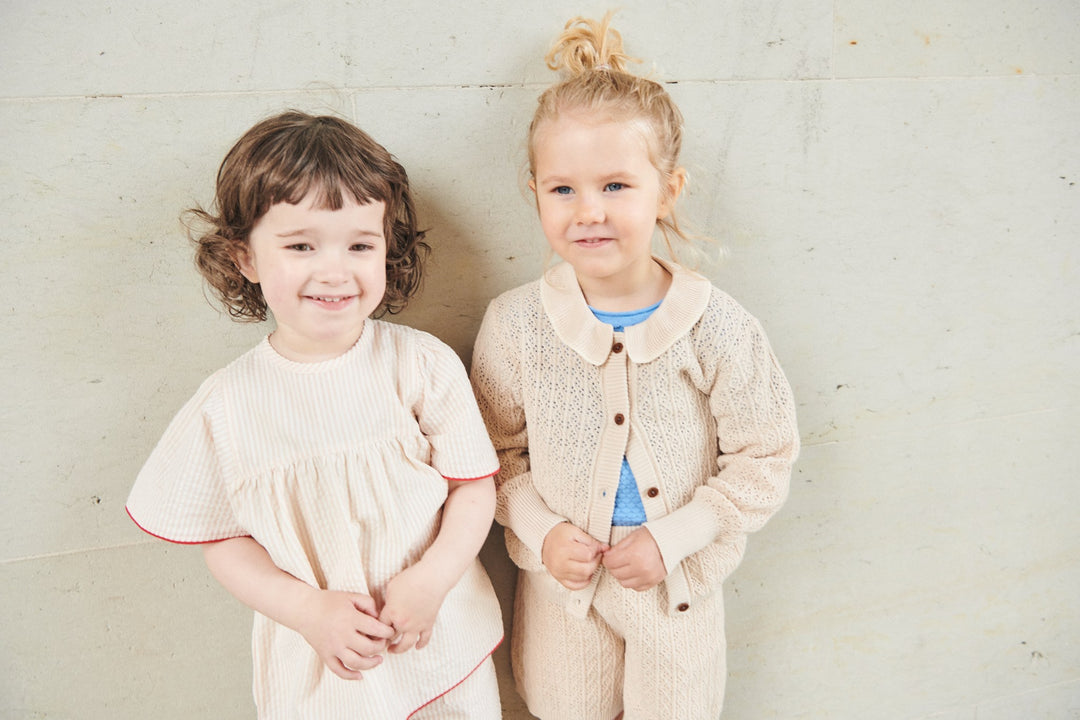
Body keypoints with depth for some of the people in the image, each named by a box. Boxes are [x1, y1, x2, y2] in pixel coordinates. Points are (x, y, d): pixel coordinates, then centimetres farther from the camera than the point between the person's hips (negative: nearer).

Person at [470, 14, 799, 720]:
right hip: (561, 581, 1)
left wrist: (671, 539, -16)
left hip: (680, 582, 0)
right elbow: (498, 451, -2)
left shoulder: (716, 328, -19)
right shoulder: (514, 325, -15)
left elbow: (764, 459, -11)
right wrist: (540, 533, -14)